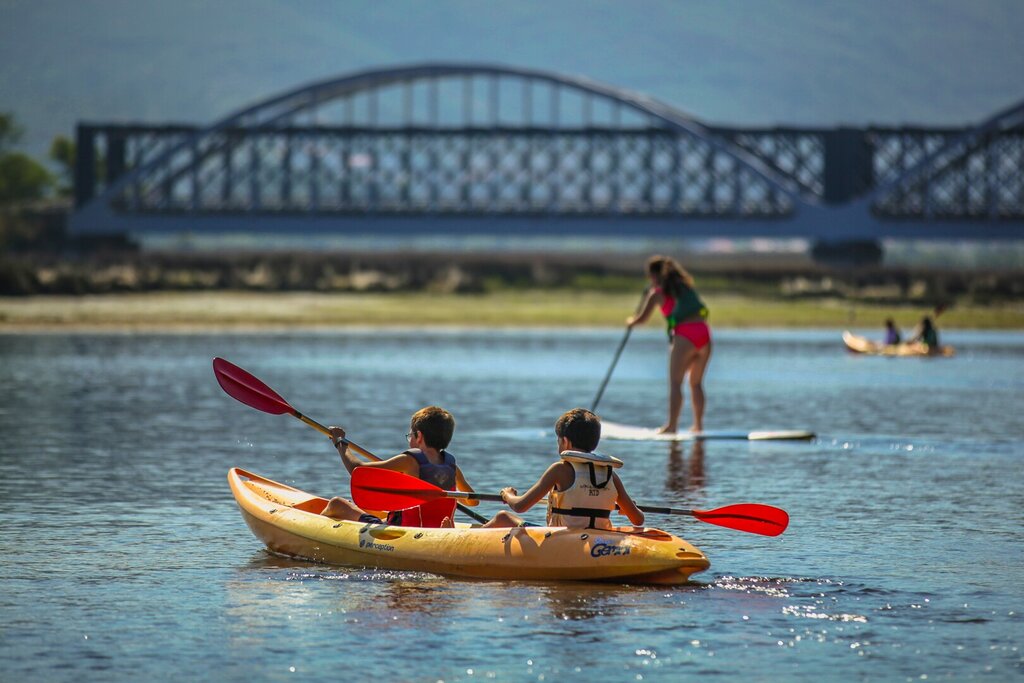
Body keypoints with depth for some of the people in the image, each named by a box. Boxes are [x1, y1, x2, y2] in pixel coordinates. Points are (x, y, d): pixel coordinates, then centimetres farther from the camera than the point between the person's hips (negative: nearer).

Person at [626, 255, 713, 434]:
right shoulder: (685, 285, 21)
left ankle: (672, 424, -11)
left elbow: (643, 318, 8)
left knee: (675, 382, -3)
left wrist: (631, 321, 31)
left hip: (685, 335, -5)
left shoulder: (657, 292, 6)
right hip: (703, 331, 5)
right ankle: (698, 424, 13)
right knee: (696, 382, 14)